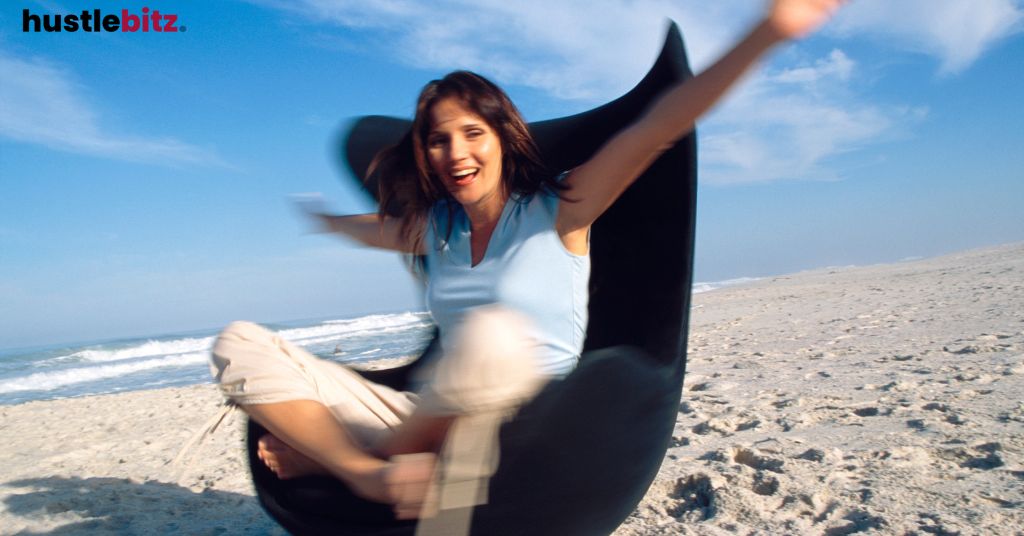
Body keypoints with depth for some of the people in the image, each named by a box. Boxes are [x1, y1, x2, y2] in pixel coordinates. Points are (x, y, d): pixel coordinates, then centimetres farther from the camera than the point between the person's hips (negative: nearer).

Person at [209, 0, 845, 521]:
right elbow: (372, 226, 35)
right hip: (432, 426, 5)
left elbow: (653, 130, -15)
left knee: (494, 334, -43)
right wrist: (324, 219, 55)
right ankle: (370, 474, -25)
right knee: (241, 344, -6)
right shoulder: (436, 227, 12)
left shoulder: (559, 212, -2)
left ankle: (331, 453, -16)